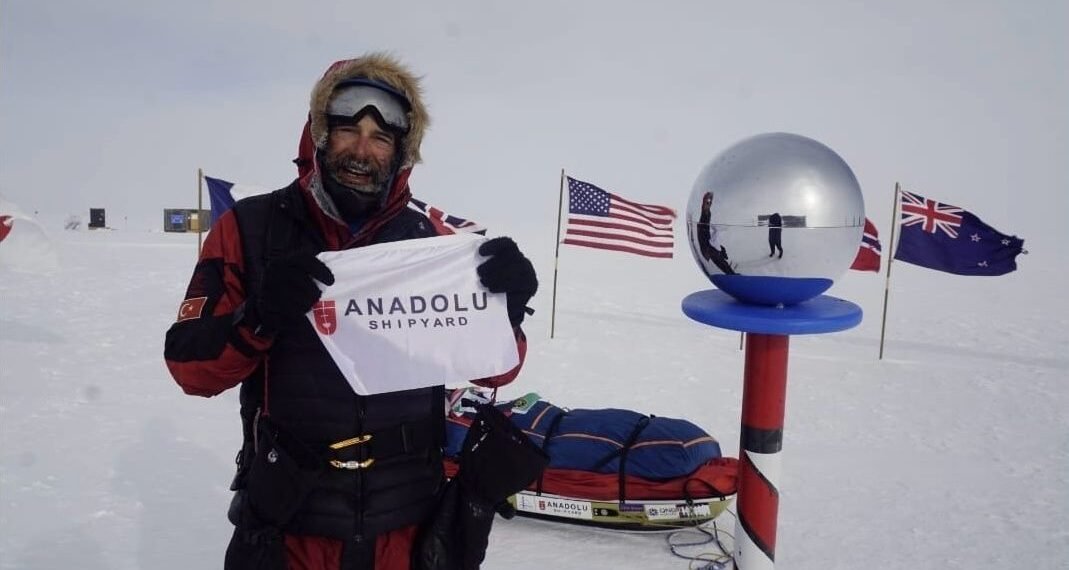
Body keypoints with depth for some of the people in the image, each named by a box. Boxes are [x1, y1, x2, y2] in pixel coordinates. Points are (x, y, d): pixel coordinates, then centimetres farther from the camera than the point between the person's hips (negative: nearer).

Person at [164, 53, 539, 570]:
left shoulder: (429, 239, -1)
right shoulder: (250, 229, -6)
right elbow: (191, 366, -7)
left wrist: (505, 307, -19)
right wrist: (257, 317, -26)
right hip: (289, 528, -1)